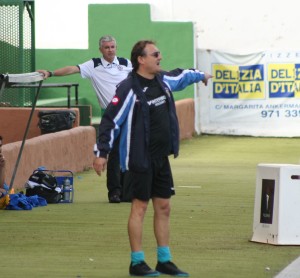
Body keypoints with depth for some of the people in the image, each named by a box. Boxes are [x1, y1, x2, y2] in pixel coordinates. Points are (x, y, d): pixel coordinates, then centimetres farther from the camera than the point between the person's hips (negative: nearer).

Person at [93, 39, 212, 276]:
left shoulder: (163, 80, 8)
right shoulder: (129, 88, -16)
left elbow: (181, 76, 32)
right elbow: (111, 120, -16)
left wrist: (200, 75, 49)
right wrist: (102, 152, -18)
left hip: (161, 158, 8)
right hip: (139, 159, -8)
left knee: (164, 207, 10)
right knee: (140, 206, -3)